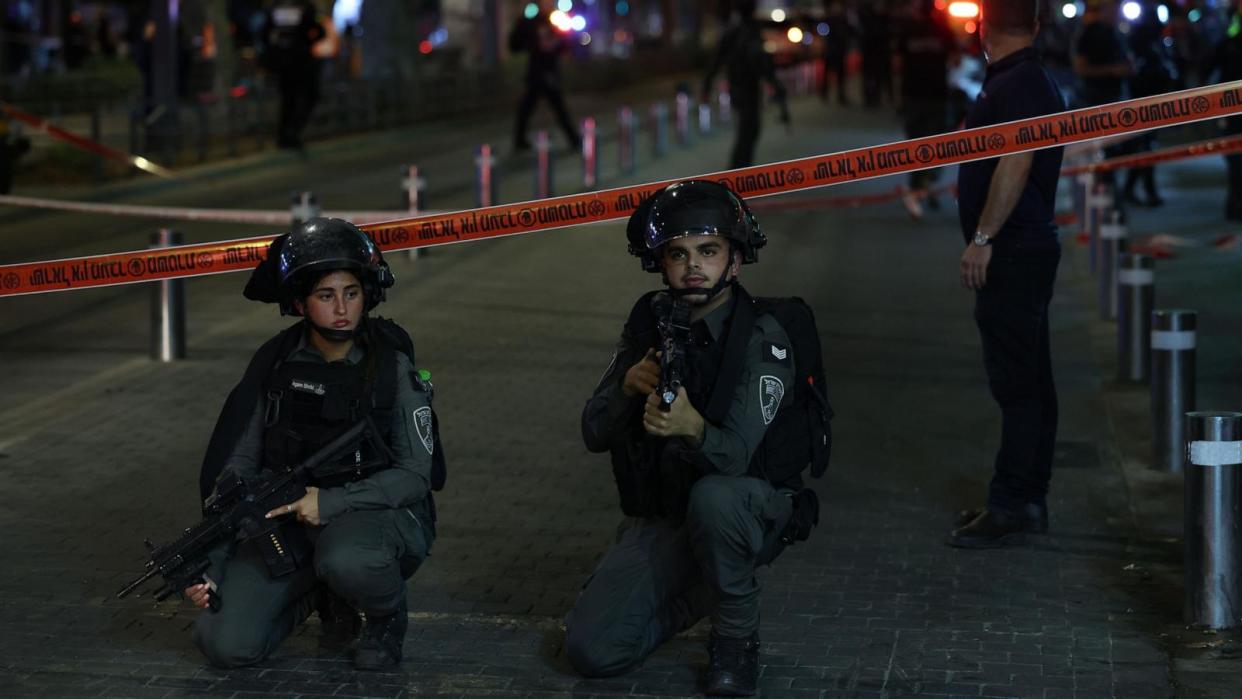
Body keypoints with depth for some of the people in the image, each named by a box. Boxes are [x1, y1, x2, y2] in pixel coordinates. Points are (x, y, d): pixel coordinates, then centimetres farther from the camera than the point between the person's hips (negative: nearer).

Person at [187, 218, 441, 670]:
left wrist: (330, 503, -23)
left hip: (379, 514, -3)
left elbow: (414, 476, -11)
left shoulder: (392, 366, -10)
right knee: (224, 644, -14)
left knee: (345, 559, -40)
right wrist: (210, 564, -8)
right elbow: (238, 465, 1)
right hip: (288, 520, 4)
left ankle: (387, 616, -4)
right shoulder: (274, 365, -2)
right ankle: (322, 596, 15)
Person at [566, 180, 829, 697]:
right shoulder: (650, 321, -4)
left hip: (748, 511, -4)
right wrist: (628, 387, -27)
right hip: (661, 518, 5)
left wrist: (692, 429, -52)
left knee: (713, 497, -40)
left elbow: (734, 455, -30)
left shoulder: (762, 338, -20)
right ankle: (704, 592, 18)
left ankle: (737, 638, -13)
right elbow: (594, 435, -5)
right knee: (591, 651, -10)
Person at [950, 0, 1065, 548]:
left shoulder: (1016, 86, -15)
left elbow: (1016, 161, -26)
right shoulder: (1033, 82, 17)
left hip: (1013, 254, -11)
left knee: (1016, 384, -9)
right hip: (1026, 250, 11)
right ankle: (1029, 501, 18)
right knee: (1029, 381, 13)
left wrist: (983, 237, -25)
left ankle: (1011, 507, -9)